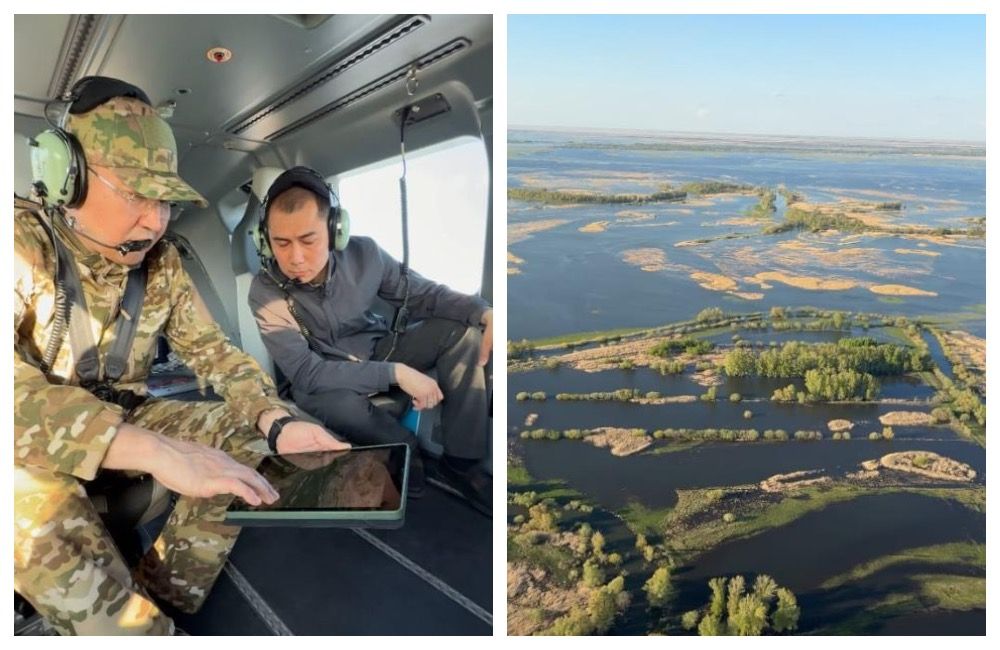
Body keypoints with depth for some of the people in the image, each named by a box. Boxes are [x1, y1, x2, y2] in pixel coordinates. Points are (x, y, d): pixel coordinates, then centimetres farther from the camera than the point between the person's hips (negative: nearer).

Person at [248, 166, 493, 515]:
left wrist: (485, 312, -26)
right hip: (324, 377, -3)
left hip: (378, 350, 4)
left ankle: (461, 461, -11)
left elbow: (422, 293, -8)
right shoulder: (266, 293, -26)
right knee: (338, 403, -40)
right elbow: (307, 374, -29)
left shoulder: (364, 253, -18)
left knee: (461, 329, -18)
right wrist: (395, 372, -35)